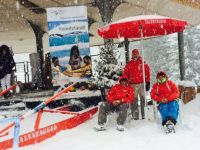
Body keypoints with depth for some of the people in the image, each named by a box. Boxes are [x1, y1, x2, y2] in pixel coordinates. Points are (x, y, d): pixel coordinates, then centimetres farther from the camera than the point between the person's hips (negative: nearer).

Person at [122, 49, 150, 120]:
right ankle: (135, 115, 2)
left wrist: (148, 83, -2)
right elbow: (125, 74, 9)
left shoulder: (143, 63, 6)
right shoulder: (129, 64, 10)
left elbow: (147, 73, 4)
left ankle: (144, 115, 5)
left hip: (142, 84, -1)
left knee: (143, 99, 0)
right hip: (133, 84, 1)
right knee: (134, 100, -1)